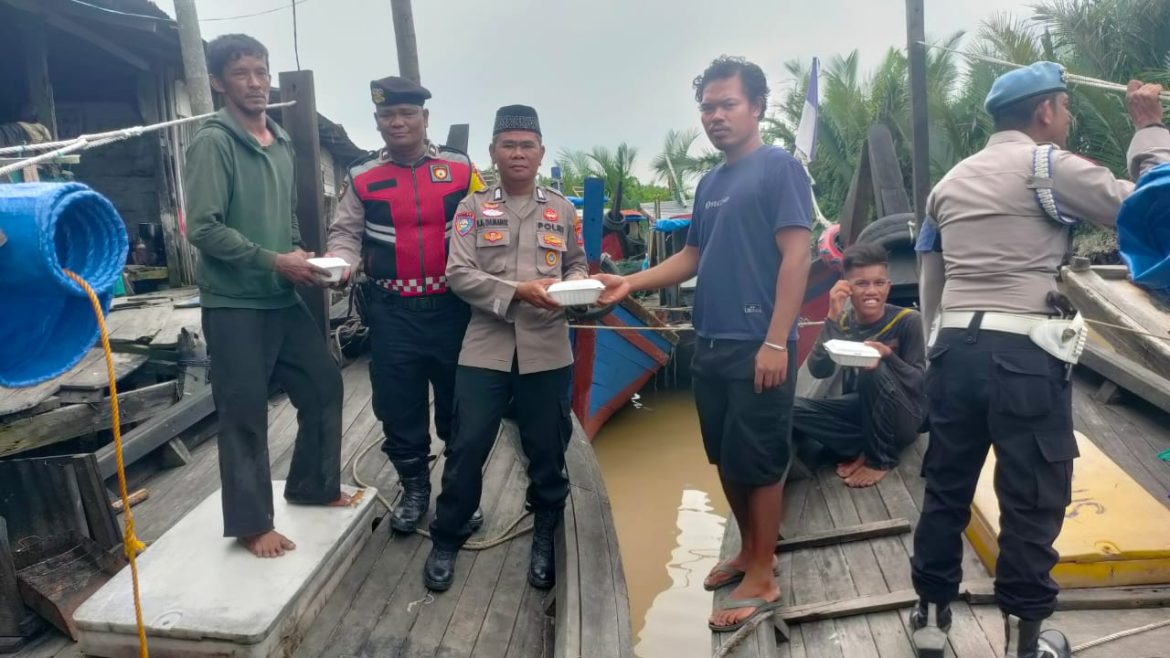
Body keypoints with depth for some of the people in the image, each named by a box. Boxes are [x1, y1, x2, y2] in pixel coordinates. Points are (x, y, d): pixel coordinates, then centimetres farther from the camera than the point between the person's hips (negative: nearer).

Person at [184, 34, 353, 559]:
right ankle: (251, 524, 17)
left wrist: (299, 256, 2)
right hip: (235, 305, -7)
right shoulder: (213, 143, -12)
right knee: (245, 415, 2)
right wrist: (274, 262, -18)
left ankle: (313, 486, 34)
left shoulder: (281, 143, 11)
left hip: (284, 300, 8)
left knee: (324, 386, 15)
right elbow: (203, 229, -18)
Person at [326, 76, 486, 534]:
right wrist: (341, 265, -16)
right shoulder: (362, 177, 4)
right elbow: (345, 233, 5)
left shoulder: (460, 168, 2)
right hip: (392, 311, 1)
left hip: (453, 305, -1)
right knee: (398, 403, 9)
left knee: (459, 401, 10)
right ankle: (414, 488, 29)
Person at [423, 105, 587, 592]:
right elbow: (458, 274, -6)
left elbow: (577, 264, 16)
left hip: (547, 350, 2)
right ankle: (446, 541, 22)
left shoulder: (562, 210, 10)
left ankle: (544, 540, 30)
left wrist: (572, 286, -8)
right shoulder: (473, 208, 4)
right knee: (467, 448, 3)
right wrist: (518, 290, -18)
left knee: (547, 450, 10)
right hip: (486, 347, -1)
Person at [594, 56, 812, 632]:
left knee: (759, 462, 2)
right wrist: (632, 282, 3)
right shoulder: (710, 184, 15)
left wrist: (777, 342, -19)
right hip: (710, 346, 8)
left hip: (757, 347, -7)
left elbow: (796, 255, -14)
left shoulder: (780, 168, -7)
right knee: (727, 459, 16)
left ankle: (762, 579, 16)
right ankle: (749, 552, 34)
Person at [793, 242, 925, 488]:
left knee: (873, 370, -34)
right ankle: (866, 449, -10)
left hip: (903, 417, -3)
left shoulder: (907, 320, -11)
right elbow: (819, 371, -16)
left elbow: (919, 382, -12)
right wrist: (833, 317, -24)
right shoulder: (843, 322, -2)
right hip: (860, 411, 3)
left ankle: (881, 458, -14)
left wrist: (888, 355, -31)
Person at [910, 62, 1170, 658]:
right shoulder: (1050, 165, -1)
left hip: (954, 350, 6)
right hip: (1024, 355, -6)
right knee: (1033, 502, 5)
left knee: (946, 490, 14)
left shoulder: (951, 181, 18)